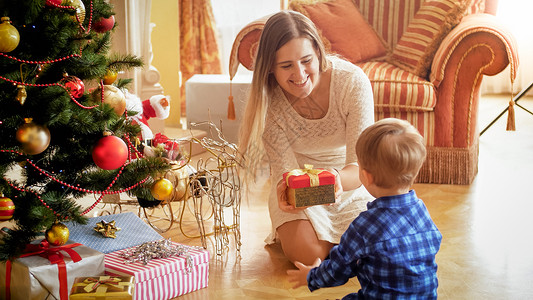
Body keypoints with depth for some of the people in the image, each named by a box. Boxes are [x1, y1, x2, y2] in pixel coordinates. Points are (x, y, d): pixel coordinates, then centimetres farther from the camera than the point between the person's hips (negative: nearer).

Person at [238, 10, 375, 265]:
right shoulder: (268, 98, -21)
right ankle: (286, 229, 13)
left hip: (349, 183, 1)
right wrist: (285, 190, -45)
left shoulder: (353, 81, -26)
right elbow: (282, 164, -19)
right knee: (308, 253, -24)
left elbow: (361, 163, -27)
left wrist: (338, 177, -53)